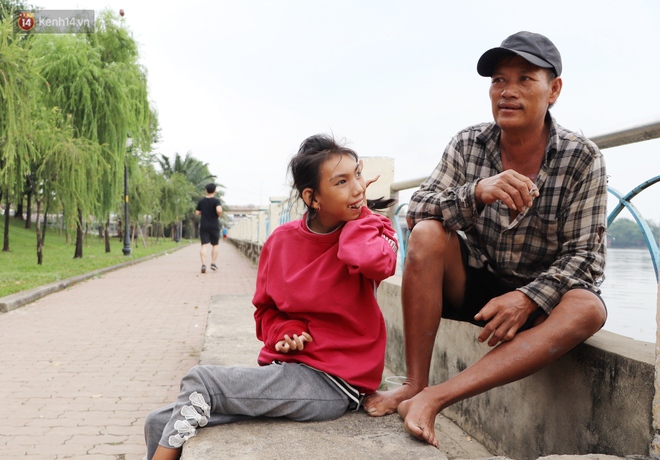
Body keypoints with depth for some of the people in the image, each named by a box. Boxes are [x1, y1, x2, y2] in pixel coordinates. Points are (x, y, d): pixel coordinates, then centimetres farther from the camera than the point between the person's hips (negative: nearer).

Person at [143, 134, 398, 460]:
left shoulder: (372, 230, -6)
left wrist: (359, 214, -13)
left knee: (200, 381, -16)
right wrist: (284, 332, -6)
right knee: (160, 425, -1)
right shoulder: (282, 240, 2)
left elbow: (374, 261, -32)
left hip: (335, 382, -5)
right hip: (284, 366, 5)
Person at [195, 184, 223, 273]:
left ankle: (203, 264, -19)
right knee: (215, 244, 15)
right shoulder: (216, 201, -7)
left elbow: (197, 213, 11)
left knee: (204, 245, -4)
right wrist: (219, 214, -4)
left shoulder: (201, 201, 5)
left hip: (203, 226, 2)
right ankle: (213, 263, 11)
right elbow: (219, 210, -25)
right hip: (214, 226, -2)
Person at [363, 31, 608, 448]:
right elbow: (417, 211, -15)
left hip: (538, 296, -1)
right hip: (473, 284, 1)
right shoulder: (468, 145, -6)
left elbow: (585, 256, -12)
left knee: (588, 309, -32)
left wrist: (527, 298, -29)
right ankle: (415, 387, -23)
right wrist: (476, 192, -35)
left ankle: (434, 398, -38)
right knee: (427, 235, -25)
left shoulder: (583, 160, -11)